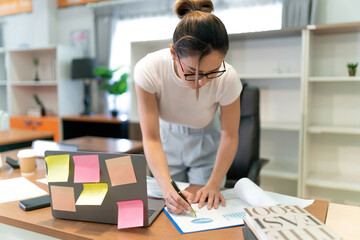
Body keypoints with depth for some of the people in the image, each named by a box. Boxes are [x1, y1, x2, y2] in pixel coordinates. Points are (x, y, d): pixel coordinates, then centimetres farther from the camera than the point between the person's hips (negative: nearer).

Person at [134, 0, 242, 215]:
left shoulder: (227, 78, -30)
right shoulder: (149, 70, -32)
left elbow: (229, 136, -15)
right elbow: (151, 138, -27)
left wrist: (214, 184, -22)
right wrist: (166, 187, -40)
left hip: (206, 143, 0)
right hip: (168, 140, 1)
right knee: (170, 208, 8)